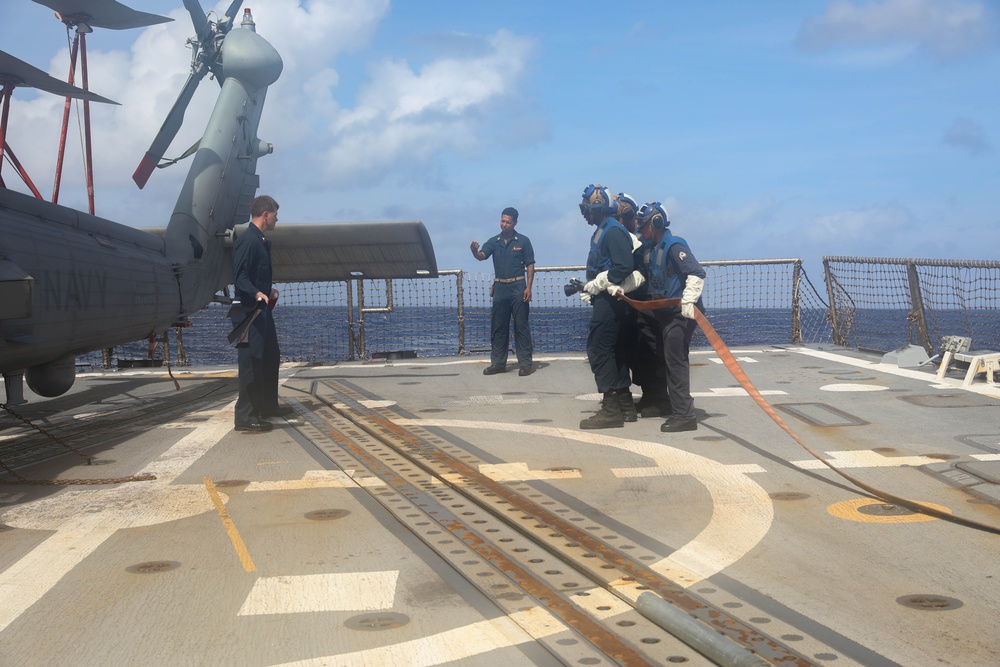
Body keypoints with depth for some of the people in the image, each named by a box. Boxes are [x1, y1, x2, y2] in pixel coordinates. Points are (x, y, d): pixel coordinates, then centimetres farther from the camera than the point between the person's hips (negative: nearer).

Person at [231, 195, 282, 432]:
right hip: (249, 310, -11)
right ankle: (246, 417, -6)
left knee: (271, 358, 19)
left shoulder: (261, 241, 15)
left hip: (262, 309, 11)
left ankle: (267, 407, 32)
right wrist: (257, 294, -37)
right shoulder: (247, 240, -15)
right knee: (252, 360, -9)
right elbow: (240, 277, -24)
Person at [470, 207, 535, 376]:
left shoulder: (523, 241, 1)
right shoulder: (494, 242, 8)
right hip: (500, 288, 3)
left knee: (521, 326, -2)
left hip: (518, 287, -3)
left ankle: (525, 363, 2)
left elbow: (530, 265, 0)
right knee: (498, 327, 7)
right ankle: (498, 363, 14)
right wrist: (475, 251, -31)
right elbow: (482, 256, -7)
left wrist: (529, 287, -9)